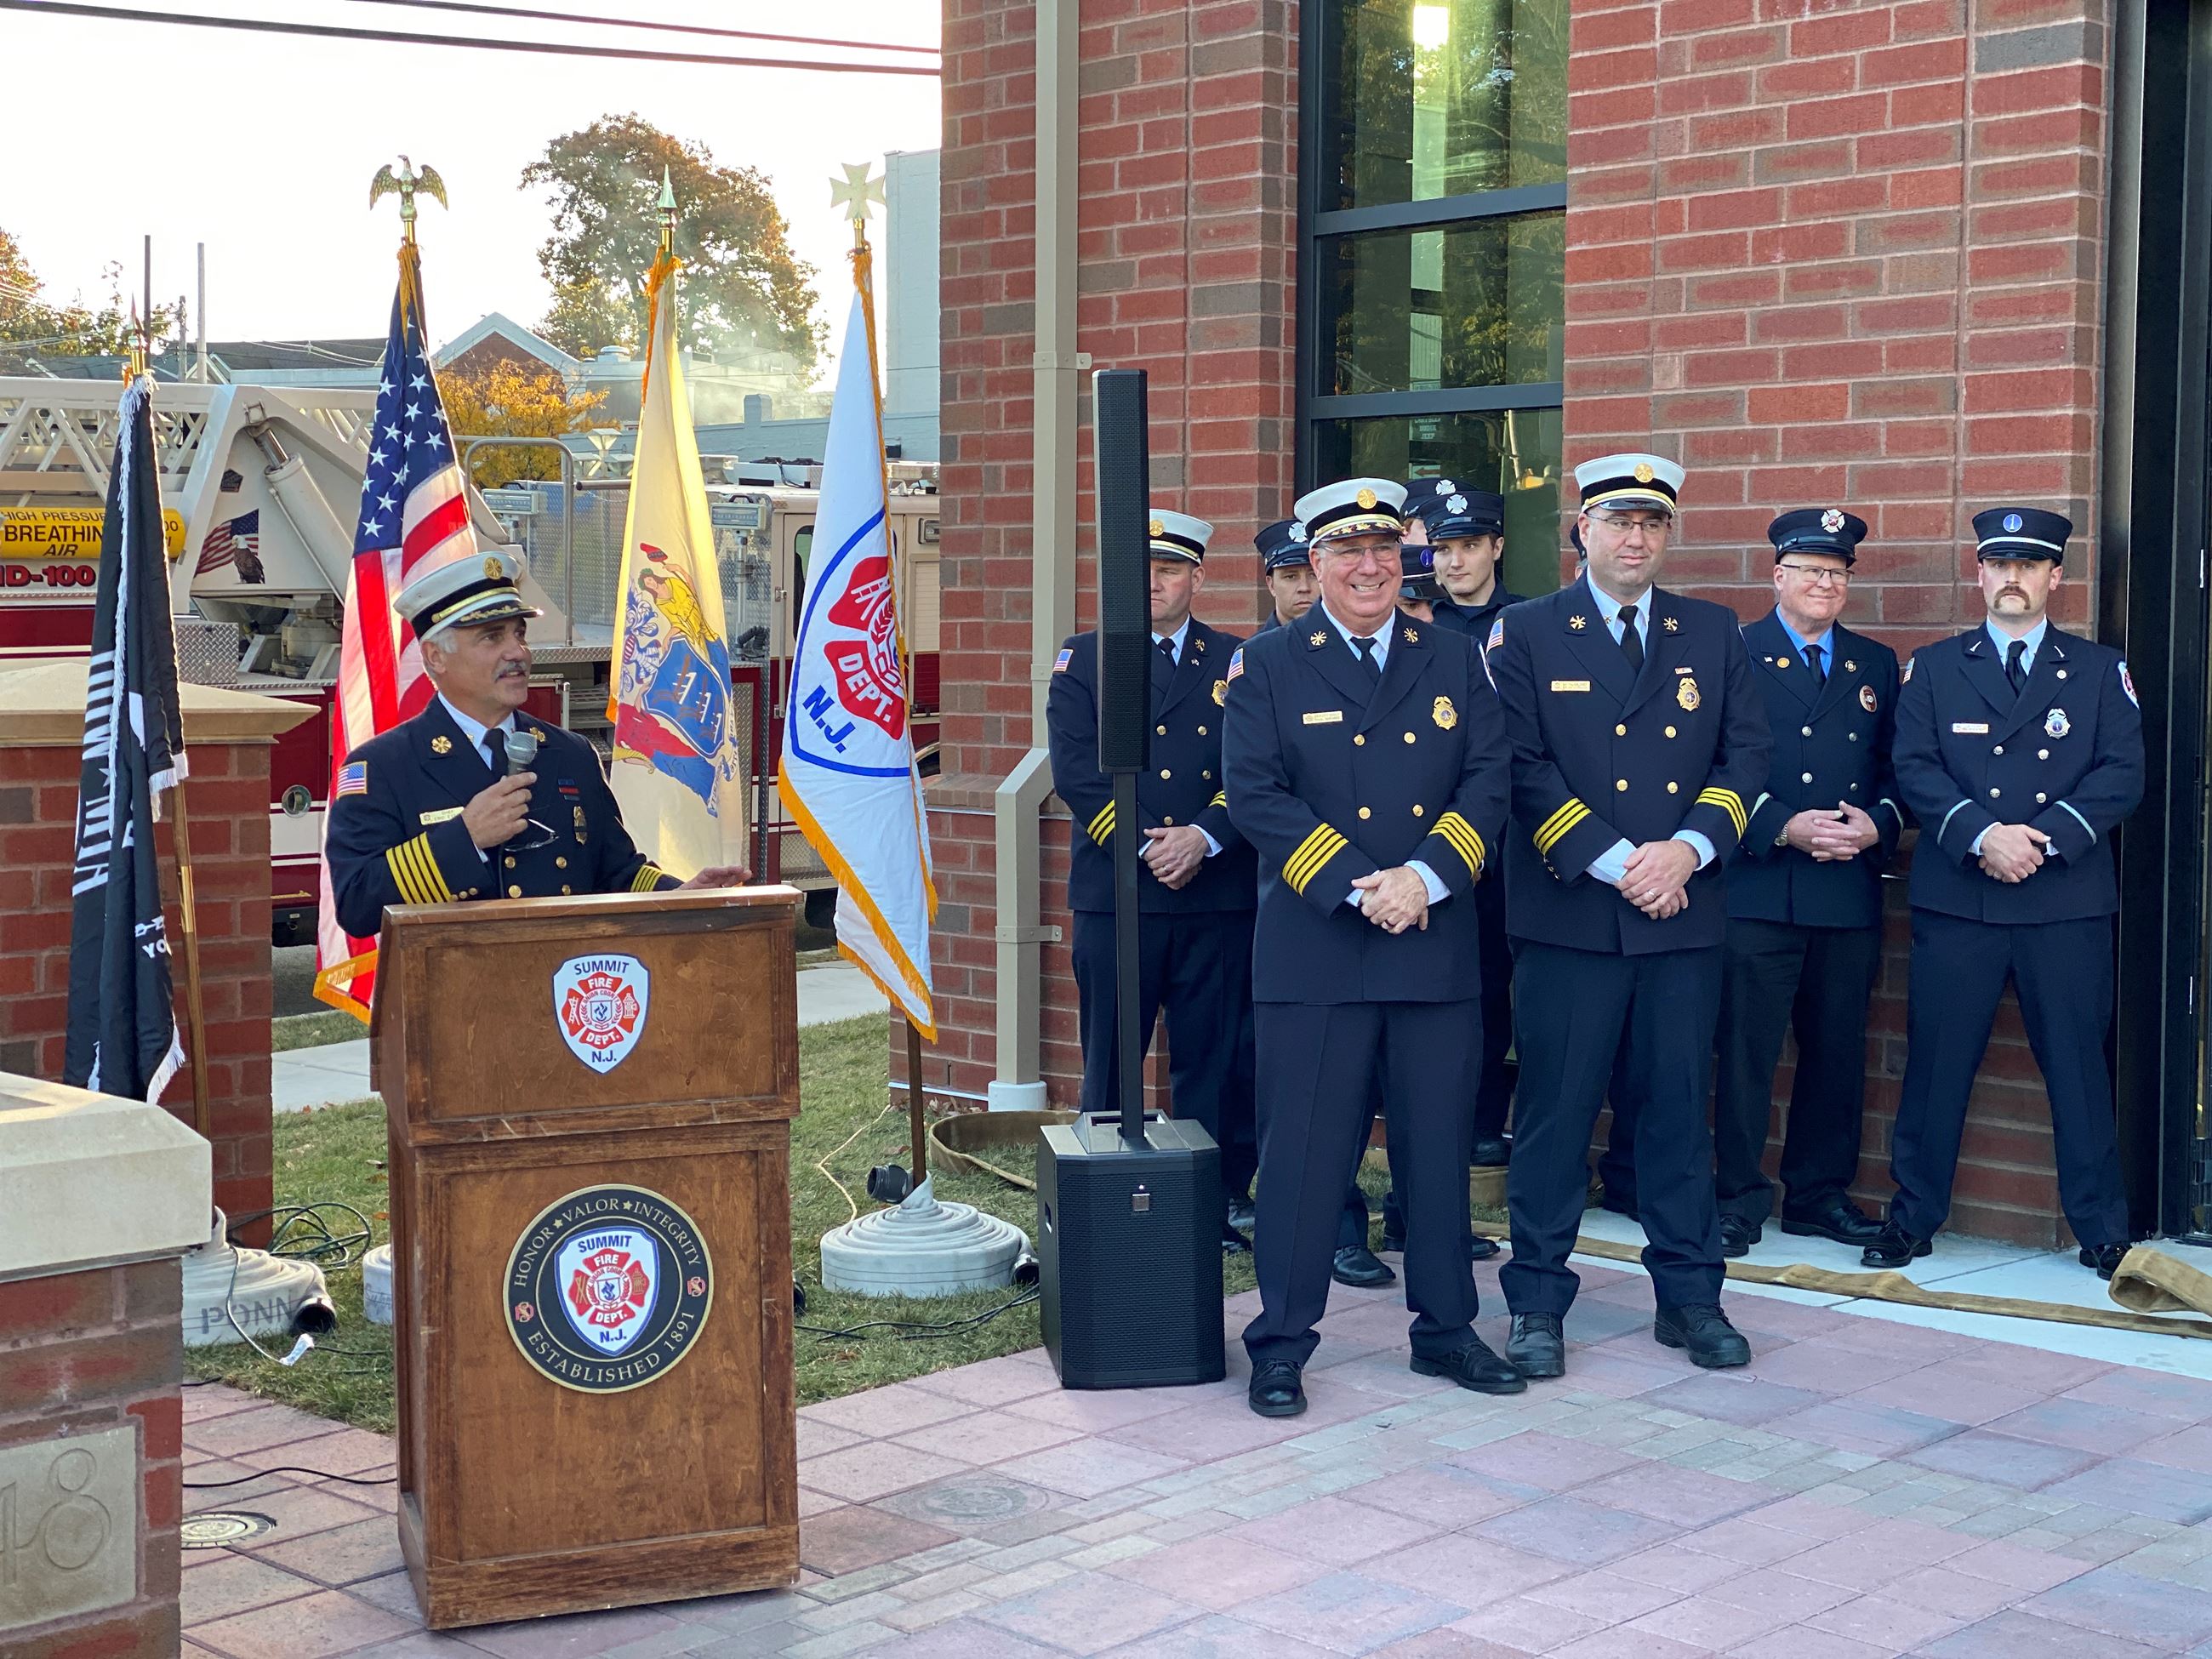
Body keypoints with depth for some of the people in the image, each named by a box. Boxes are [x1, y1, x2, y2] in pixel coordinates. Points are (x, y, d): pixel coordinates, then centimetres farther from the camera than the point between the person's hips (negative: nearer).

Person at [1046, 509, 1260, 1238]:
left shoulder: (1237, 664, 10)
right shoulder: (1082, 661, 8)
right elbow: (1077, 773, -3)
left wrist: (1204, 837, -15)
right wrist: (1145, 848, -12)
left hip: (1218, 894, 1)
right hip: (1114, 895, -1)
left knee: (1215, 1061, 4)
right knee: (1110, 1061, 3)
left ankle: (1218, 1201, 13)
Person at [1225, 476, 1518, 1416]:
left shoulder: (1454, 662, 12)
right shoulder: (1266, 666, 3)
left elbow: (1488, 783, 4)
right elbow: (1255, 795, -7)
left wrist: (1425, 877, -12)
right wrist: (1358, 886, -15)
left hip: (1438, 945, 3)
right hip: (1313, 950, -3)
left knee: (1439, 1143, 10)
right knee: (1305, 1150, 1)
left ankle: (1445, 1329, 23)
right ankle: (1281, 1345, 11)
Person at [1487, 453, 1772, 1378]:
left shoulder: (1713, 634, 13)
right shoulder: (1526, 634, 3)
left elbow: (1746, 754, 7)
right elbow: (1522, 767, -6)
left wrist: (1687, 849, -9)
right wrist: (1614, 863, -13)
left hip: (1685, 914, 3)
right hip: (1567, 913, -3)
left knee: (1680, 1105, 8)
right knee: (1555, 1110, 1)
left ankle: (1689, 1296, 18)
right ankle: (1537, 1302, 10)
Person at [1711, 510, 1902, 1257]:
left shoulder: (1876, 664, 16)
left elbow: (1897, 767, 14)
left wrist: (1878, 824, -6)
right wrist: (1783, 827, -15)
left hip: (1851, 892, 4)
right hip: (1759, 890, -4)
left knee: (1837, 1050, 9)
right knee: (1747, 1049, -3)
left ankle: (1821, 1192, 20)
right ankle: (1739, 1197, 6)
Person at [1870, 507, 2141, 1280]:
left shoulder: (2101, 671, 10)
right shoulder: (1932, 668, 10)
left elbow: (2123, 776, 1)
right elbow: (1915, 771, 0)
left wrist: (2044, 836, -14)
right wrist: (1982, 835, -16)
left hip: (2068, 902, 0)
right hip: (1957, 899, 0)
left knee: (2078, 1064, 3)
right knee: (1936, 1064, 2)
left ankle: (2102, 1229, 12)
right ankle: (1912, 1218, 13)